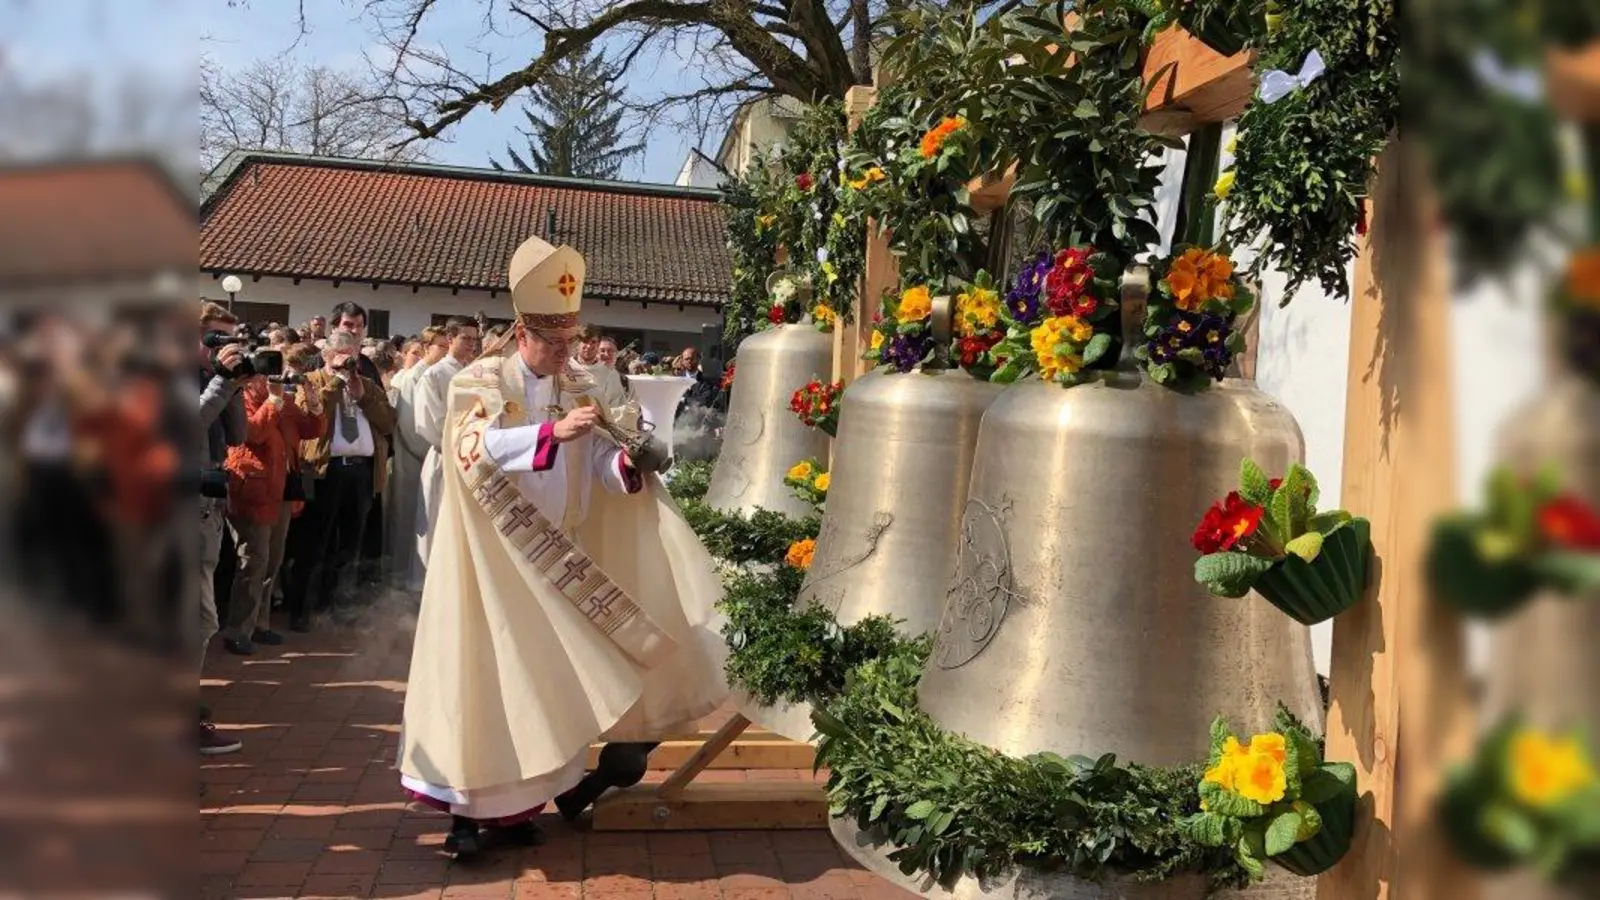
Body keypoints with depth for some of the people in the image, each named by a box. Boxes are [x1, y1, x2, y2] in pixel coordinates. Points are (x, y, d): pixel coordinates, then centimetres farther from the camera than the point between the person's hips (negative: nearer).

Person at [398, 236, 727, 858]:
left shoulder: (578, 386, 7)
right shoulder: (481, 381, -8)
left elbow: (600, 462, 1)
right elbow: (474, 448, -27)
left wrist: (628, 463, -22)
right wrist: (553, 430, -37)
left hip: (556, 561, 5)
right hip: (495, 558, -5)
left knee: (540, 673, 8)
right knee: (487, 673, -3)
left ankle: (514, 802, 19)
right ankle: (469, 806, 5)